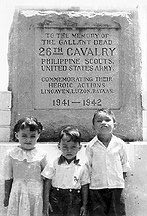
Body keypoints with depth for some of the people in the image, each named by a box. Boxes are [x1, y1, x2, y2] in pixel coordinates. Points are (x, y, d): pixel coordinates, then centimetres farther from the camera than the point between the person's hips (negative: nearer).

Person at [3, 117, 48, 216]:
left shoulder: (41, 155, -7)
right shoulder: (11, 154, -5)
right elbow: (8, 178, 3)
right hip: (18, 194, 1)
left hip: (36, 195, 0)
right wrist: (6, 196, 7)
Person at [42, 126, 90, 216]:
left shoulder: (82, 167, -3)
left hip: (74, 201, 0)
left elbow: (85, 186, 4)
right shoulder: (54, 164, -4)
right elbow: (48, 182, 1)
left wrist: (84, 205, 5)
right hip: (56, 198, 0)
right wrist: (46, 201, -1)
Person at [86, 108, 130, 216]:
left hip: (116, 188, 1)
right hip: (96, 189, -1)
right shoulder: (91, 146, -3)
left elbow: (124, 167, 8)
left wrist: (119, 182, 5)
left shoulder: (120, 144, 0)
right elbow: (87, 169, 2)